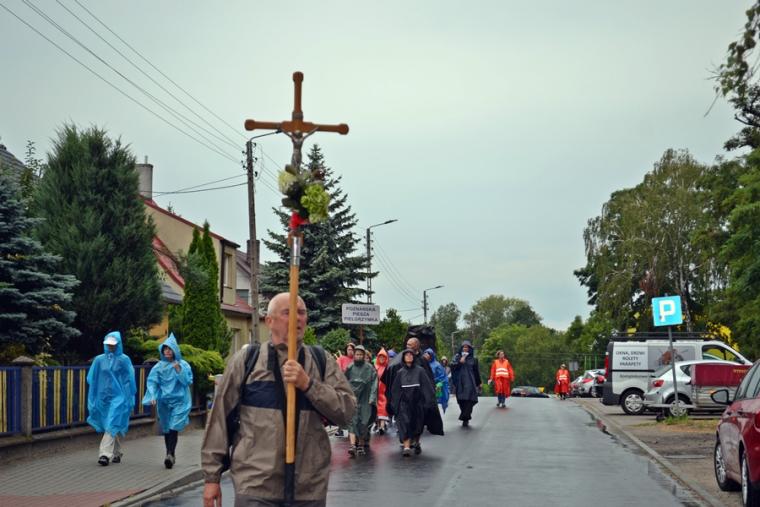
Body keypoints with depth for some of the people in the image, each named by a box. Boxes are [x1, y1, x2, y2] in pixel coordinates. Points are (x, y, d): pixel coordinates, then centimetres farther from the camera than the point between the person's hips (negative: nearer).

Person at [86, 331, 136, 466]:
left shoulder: (124, 360, -1)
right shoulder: (99, 360, 6)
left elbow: (129, 380, 0)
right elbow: (91, 379, 11)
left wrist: (129, 399, -4)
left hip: (118, 397, -3)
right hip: (103, 397, 3)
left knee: (112, 426, -14)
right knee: (114, 427, 11)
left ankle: (105, 454, -20)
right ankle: (116, 454, 23)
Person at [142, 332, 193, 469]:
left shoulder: (183, 364, -1)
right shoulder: (159, 366, 2)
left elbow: (188, 381, -6)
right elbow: (152, 382, -4)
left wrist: (179, 370, -18)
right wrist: (153, 396, -18)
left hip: (179, 401, -3)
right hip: (163, 401, 3)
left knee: (174, 428, -14)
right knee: (166, 429, 9)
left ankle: (170, 454, -20)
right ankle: (170, 455, 20)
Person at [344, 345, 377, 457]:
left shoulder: (370, 368, 2)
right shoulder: (349, 368, 7)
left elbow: (374, 384, -1)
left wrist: (372, 398, -9)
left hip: (365, 400, 0)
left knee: (363, 423, 2)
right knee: (352, 421, -12)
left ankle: (361, 445, 16)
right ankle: (353, 445, -21)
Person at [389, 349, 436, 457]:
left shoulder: (420, 370, 1)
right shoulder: (400, 372, 6)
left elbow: (427, 386, -3)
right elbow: (395, 390, 9)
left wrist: (429, 401, -10)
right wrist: (394, 404, 5)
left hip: (417, 402, 0)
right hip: (404, 402, 0)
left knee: (417, 424, 10)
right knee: (405, 423, -12)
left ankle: (416, 443, 33)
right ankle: (406, 447, -17)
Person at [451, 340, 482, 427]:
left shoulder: (473, 359, 10)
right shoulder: (457, 357, 10)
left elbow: (476, 371, 13)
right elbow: (452, 366, -3)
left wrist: (478, 383, 14)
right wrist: (460, 362, -15)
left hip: (470, 382, -1)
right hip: (460, 382, 1)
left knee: (469, 400, -14)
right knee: (462, 401, 0)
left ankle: (465, 419, -17)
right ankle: (466, 419, 12)